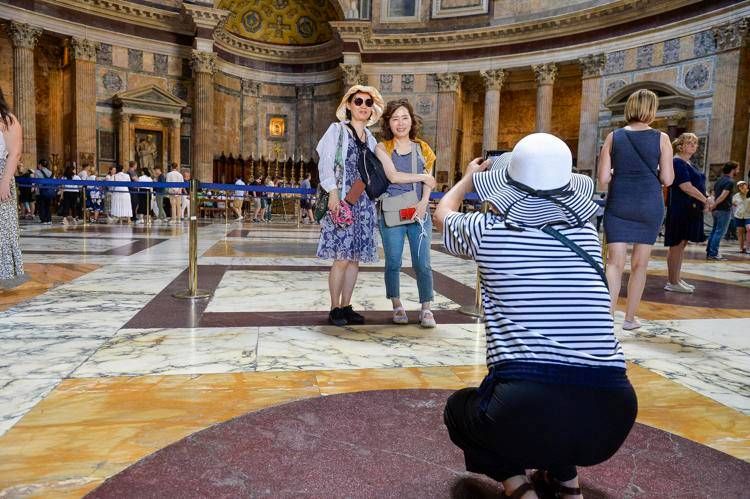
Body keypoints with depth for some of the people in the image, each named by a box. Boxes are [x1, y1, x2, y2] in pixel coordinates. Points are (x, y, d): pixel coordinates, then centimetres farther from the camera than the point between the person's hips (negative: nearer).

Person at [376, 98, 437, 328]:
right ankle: (397, 306, 18)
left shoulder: (422, 148, 12)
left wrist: (423, 203, -10)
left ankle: (426, 309, 7)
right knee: (393, 263, 3)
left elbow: (428, 182, 6)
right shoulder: (382, 148, 5)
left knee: (422, 264, -3)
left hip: (419, 213, 2)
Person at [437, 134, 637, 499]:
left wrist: (468, 178, 45)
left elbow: (443, 213, 28)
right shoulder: (587, 232, 12)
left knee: (459, 408, 29)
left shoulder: (486, 231, 3)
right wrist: (544, 178, 50)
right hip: (611, 414, 5)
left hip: (526, 410, -4)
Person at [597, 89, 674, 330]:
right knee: (639, 264, 11)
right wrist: (652, 171, 15)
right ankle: (630, 318, 22)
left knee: (614, 263, -1)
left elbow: (603, 180, -3)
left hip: (618, 204, 0)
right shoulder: (661, 138, -2)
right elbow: (667, 179, -4)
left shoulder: (613, 137, 0)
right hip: (649, 205, 0)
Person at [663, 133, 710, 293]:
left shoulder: (689, 164, 20)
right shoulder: (677, 162, -10)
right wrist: (705, 200, -10)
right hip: (680, 209, -10)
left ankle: (676, 279, 18)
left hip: (690, 209, 10)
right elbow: (686, 187, -18)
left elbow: (698, 185, 22)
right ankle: (672, 283, -4)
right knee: (677, 244, -7)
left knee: (681, 244, 12)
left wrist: (707, 197, 3)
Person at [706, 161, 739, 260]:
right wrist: (713, 206, -17)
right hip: (724, 210, -8)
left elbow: (713, 194, 16)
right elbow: (723, 196, -21)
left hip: (717, 210, 9)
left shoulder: (719, 180, 14)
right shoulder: (730, 181, -12)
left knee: (714, 231, 12)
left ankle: (709, 252, 13)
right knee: (719, 232, -6)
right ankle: (713, 254, -8)